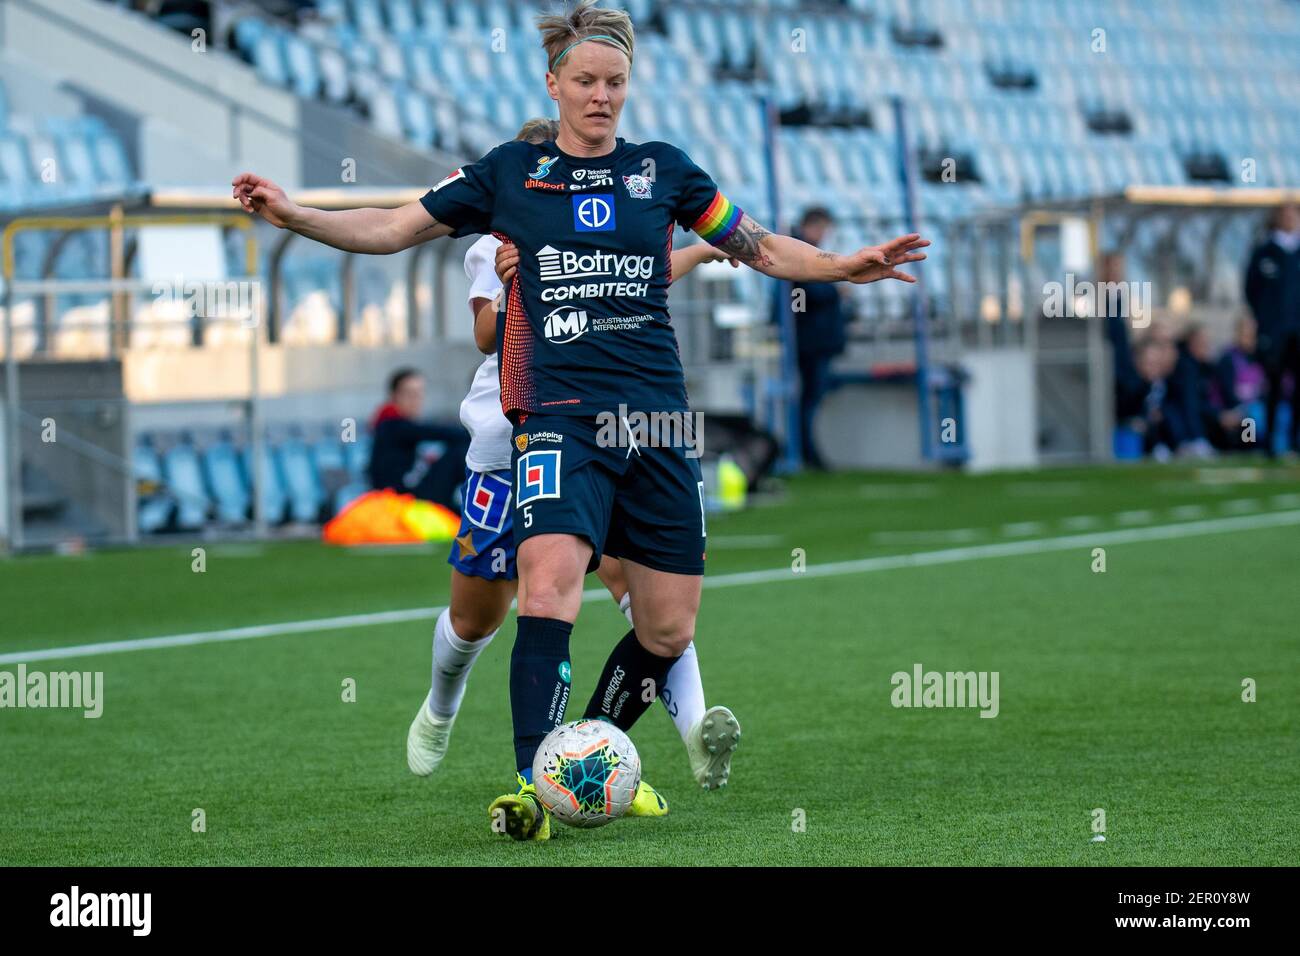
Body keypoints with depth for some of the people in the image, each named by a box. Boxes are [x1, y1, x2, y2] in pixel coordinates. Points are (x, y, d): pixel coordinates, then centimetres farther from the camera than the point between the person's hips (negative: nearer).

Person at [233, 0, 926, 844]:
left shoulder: (663, 169, 10)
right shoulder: (510, 172, 8)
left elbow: (761, 247, 16)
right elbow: (394, 229, 11)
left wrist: (843, 266, 0)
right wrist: (293, 214, -1)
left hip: (657, 422, 3)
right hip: (560, 417, -3)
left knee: (670, 629, 3)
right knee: (550, 582, -26)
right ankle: (534, 784, -28)